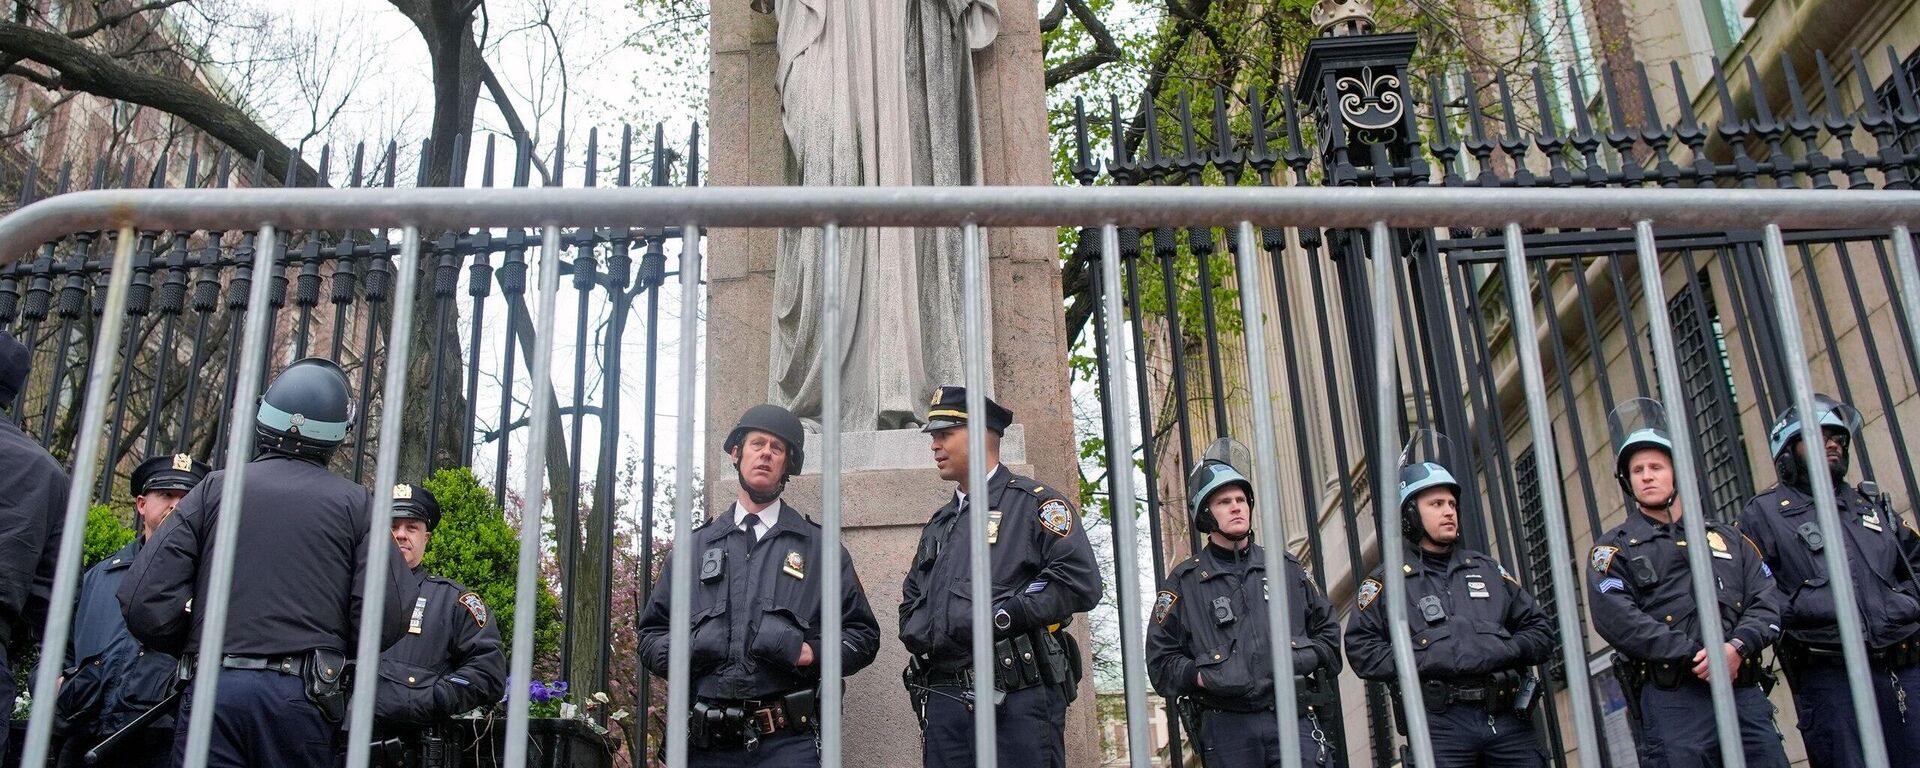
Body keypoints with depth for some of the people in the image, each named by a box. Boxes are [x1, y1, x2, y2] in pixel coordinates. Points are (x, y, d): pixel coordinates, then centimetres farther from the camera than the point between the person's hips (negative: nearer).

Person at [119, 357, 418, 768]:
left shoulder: (215, 489, 4)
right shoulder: (355, 503, 1)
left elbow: (144, 600, -2)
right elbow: (389, 616, -9)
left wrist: (199, 645, 17)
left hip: (213, 688, 1)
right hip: (304, 697, 0)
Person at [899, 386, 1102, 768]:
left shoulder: (1034, 502, 2)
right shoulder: (939, 523, 24)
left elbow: (1081, 582, -11)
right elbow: (911, 597, 30)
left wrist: (1005, 615, -14)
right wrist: (918, 631, 8)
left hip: (1017, 699, -6)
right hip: (944, 699, 6)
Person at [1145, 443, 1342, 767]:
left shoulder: (1286, 567, 16)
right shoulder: (1185, 582, 9)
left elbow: (1328, 630, 21)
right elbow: (1161, 662, 7)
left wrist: (1305, 659, 1)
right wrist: (1200, 676, -10)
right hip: (1226, 726, -1)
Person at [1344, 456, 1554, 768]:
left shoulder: (1486, 569, 22)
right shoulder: (1388, 579, 9)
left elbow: (1540, 629, 20)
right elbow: (1361, 648, 0)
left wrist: (1506, 651, 1)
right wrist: (1419, 660, -11)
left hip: (1507, 717, 4)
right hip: (1440, 723, -4)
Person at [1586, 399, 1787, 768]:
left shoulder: (1727, 538, 23)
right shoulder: (1614, 548, 9)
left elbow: (1766, 603, 11)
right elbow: (1615, 618, -7)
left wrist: (1737, 647, -10)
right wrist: (1694, 655, -15)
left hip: (1745, 695, 4)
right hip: (1673, 700, -3)